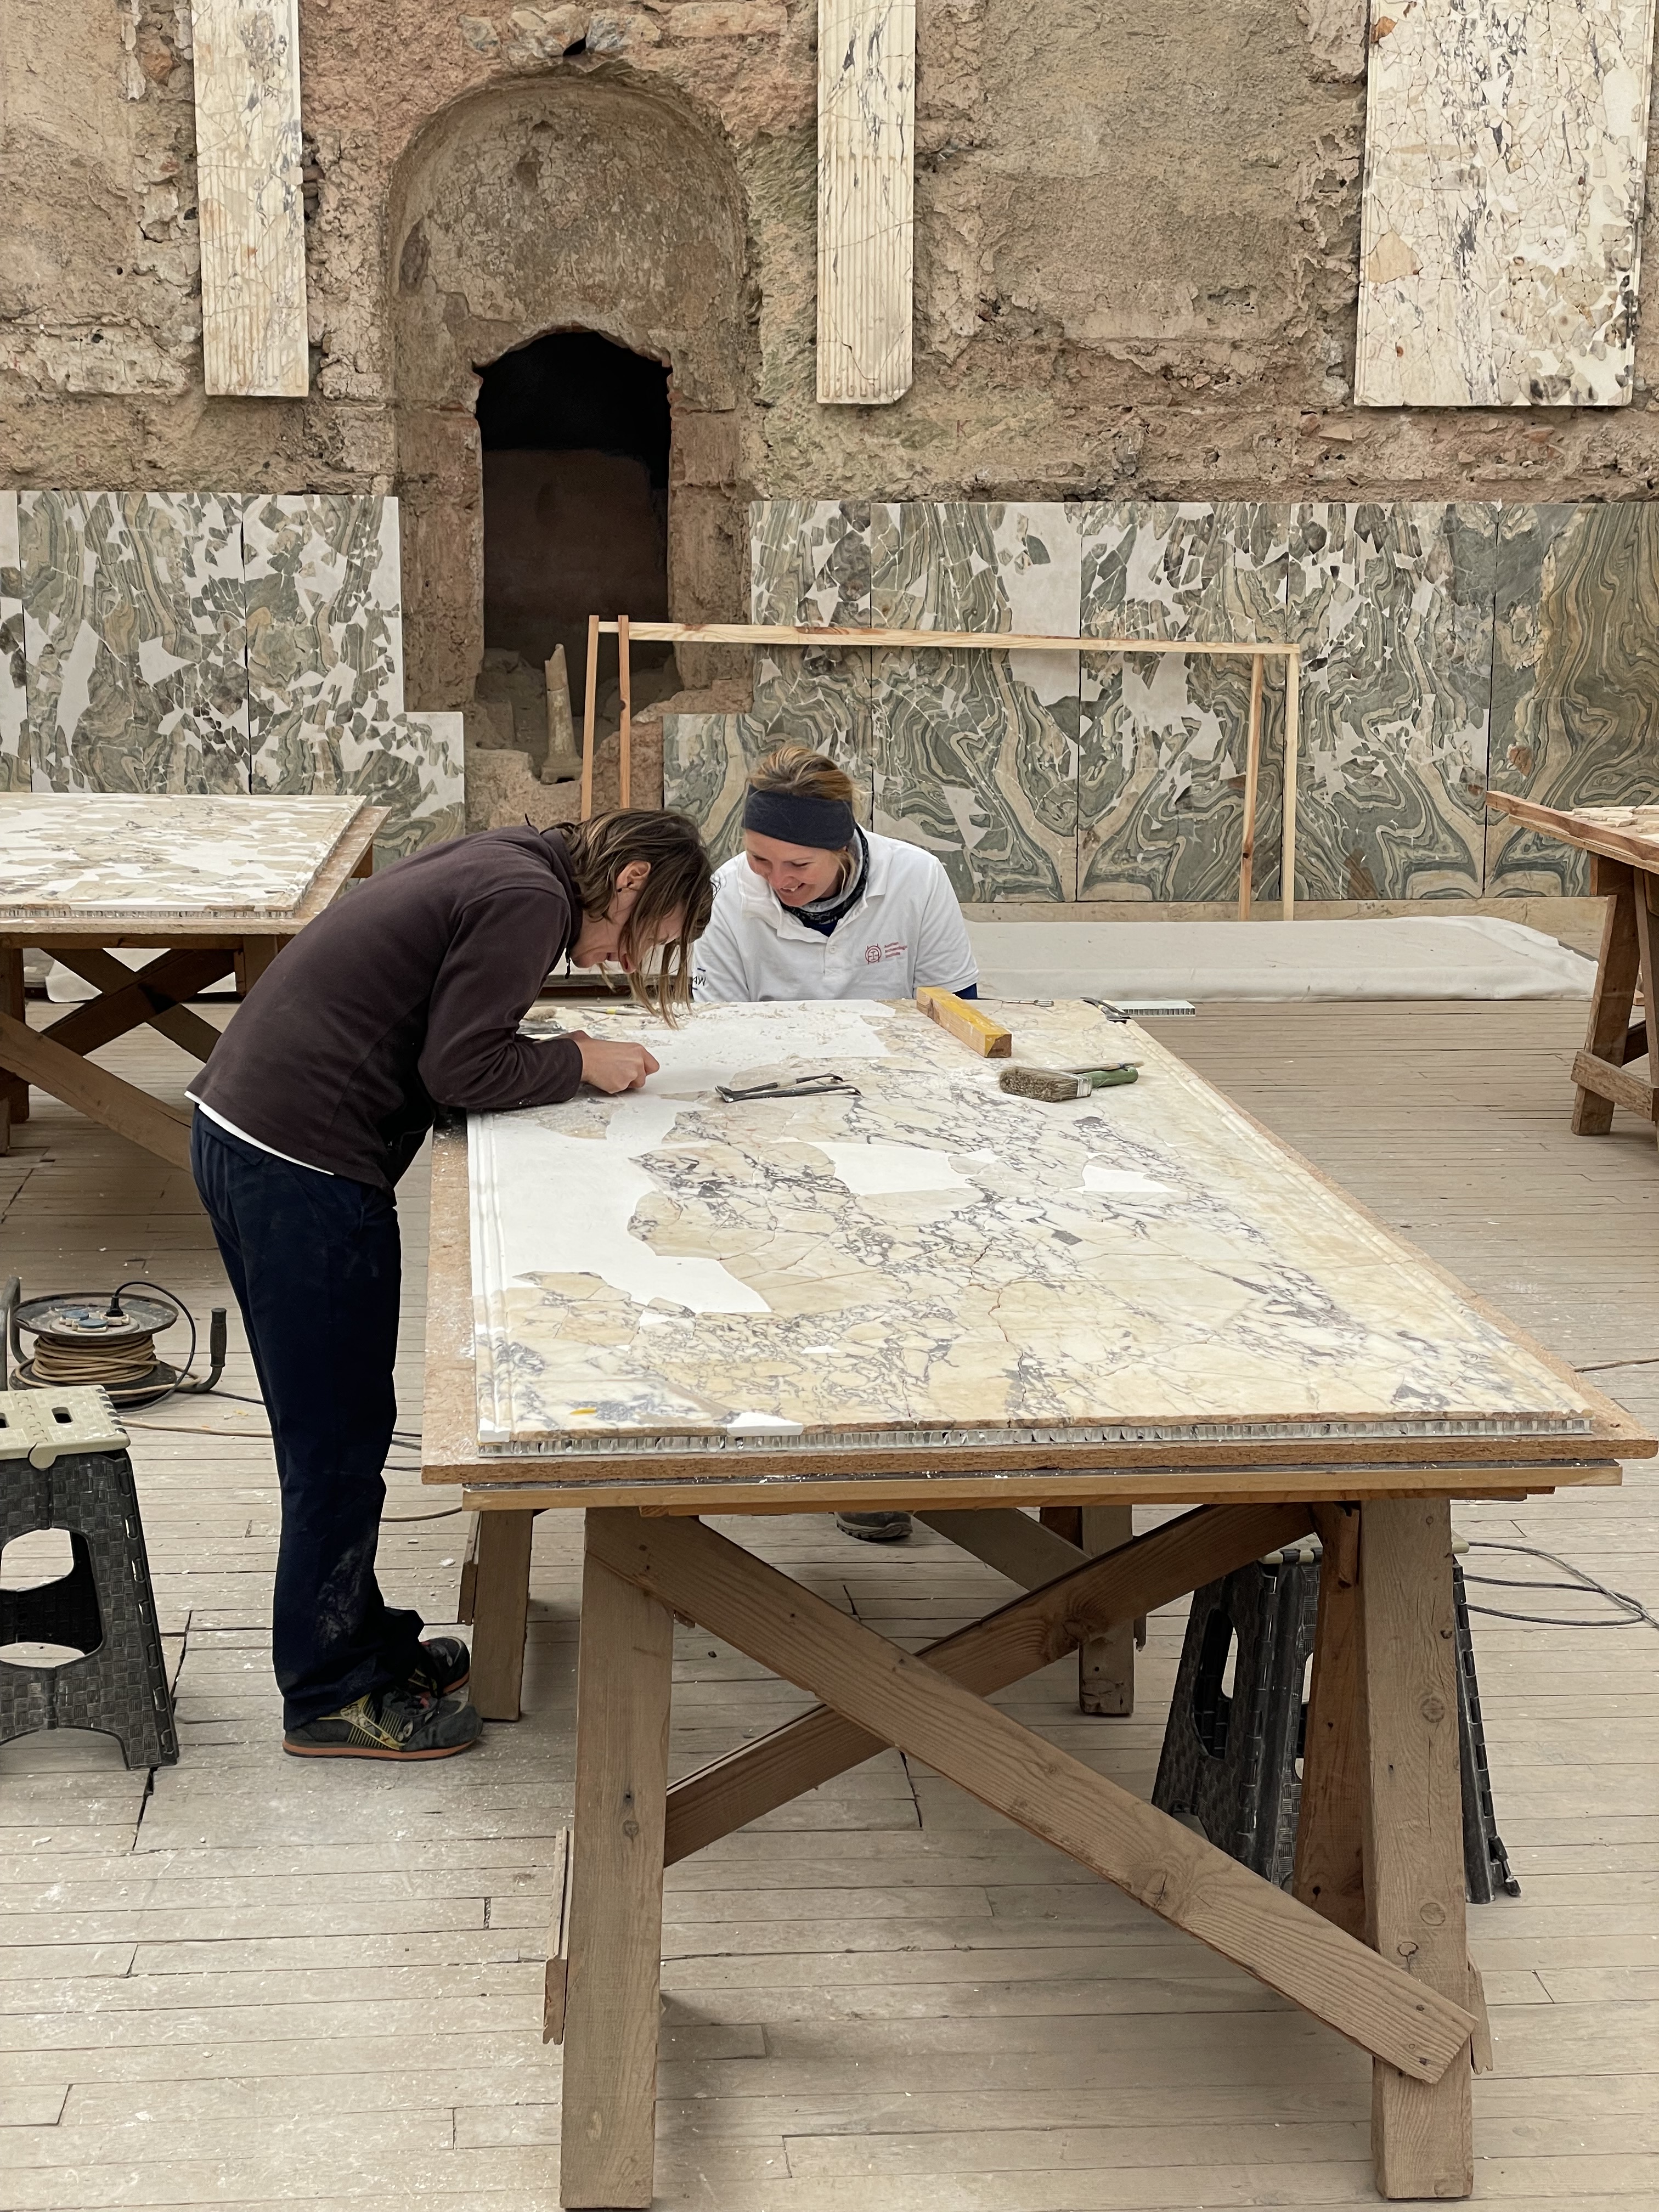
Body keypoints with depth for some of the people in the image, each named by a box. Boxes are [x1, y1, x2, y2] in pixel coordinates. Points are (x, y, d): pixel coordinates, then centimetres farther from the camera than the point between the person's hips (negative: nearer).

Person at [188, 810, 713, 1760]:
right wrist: (579, 1062, -4)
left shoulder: (500, 864, 16)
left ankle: (358, 1636, 35)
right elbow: (460, 1068, -17)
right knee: (341, 1438, 2)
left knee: (329, 1424, 21)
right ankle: (331, 1694, 14)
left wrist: (554, 1052, 9)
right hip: (305, 1167, -10)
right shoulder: (530, 899, -14)